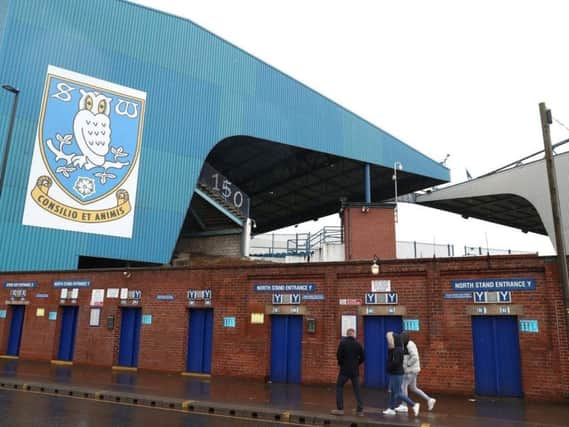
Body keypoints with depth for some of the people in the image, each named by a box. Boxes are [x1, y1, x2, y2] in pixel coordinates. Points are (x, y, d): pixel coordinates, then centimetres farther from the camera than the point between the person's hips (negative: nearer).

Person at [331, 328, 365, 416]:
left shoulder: (342, 343, -8)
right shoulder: (358, 344, 1)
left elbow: (338, 355, -12)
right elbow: (363, 357, 3)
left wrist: (341, 363, 6)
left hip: (344, 370, -3)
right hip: (355, 370, 3)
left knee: (339, 387, 8)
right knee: (357, 390, 11)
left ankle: (340, 409, 4)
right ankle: (360, 410, 9)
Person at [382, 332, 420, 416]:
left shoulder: (398, 350, -21)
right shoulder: (394, 349, 10)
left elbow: (395, 362, -28)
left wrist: (389, 368, -11)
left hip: (397, 374, -10)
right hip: (394, 374, 10)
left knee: (398, 394, -4)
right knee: (392, 392, 13)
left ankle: (414, 405, 3)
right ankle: (391, 409, 19)